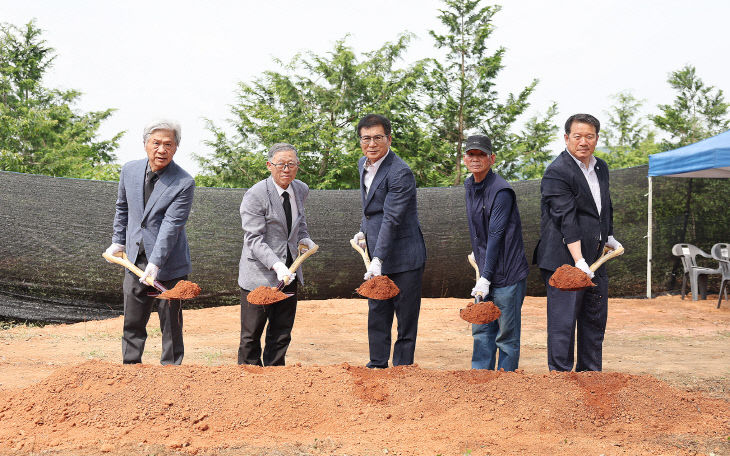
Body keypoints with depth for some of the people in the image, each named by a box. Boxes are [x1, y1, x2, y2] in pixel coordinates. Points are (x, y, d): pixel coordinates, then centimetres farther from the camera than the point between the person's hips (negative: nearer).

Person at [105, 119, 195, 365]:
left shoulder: (184, 183, -14)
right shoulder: (129, 171, 3)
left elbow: (171, 225, -20)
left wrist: (154, 264, -25)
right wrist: (118, 241, 21)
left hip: (168, 266, -4)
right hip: (135, 261, 5)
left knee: (171, 324, 4)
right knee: (132, 323, 11)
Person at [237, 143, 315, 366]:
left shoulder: (301, 190, 6)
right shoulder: (255, 195, -14)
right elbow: (254, 239, -19)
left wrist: (303, 238, 7)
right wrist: (276, 265, -31)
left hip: (288, 273, 6)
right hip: (259, 274, -6)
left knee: (282, 333, 11)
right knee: (251, 334, 3)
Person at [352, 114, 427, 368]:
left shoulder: (400, 173, -19)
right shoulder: (363, 164, 9)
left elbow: (391, 219, -25)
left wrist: (378, 260, -28)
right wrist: (364, 232, 16)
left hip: (403, 258, -8)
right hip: (376, 256, 8)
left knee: (406, 317, 2)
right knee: (376, 314, 14)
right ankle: (377, 365, 24)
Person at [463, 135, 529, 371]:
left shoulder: (501, 191, -16)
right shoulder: (470, 186, 10)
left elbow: (496, 236, -20)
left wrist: (485, 279, -22)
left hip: (507, 272, -8)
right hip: (486, 273, 8)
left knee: (506, 334, 0)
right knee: (481, 329, 11)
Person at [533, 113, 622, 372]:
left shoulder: (601, 168, 13)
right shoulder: (557, 172, -14)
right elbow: (566, 219, -22)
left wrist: (608, 237, 31)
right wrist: (578, 260, -27)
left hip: (595, 258, 9)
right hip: (564, 259, -9)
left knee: (595, 319, 15)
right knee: (563, 321, -7)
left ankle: (590, 375, 26)